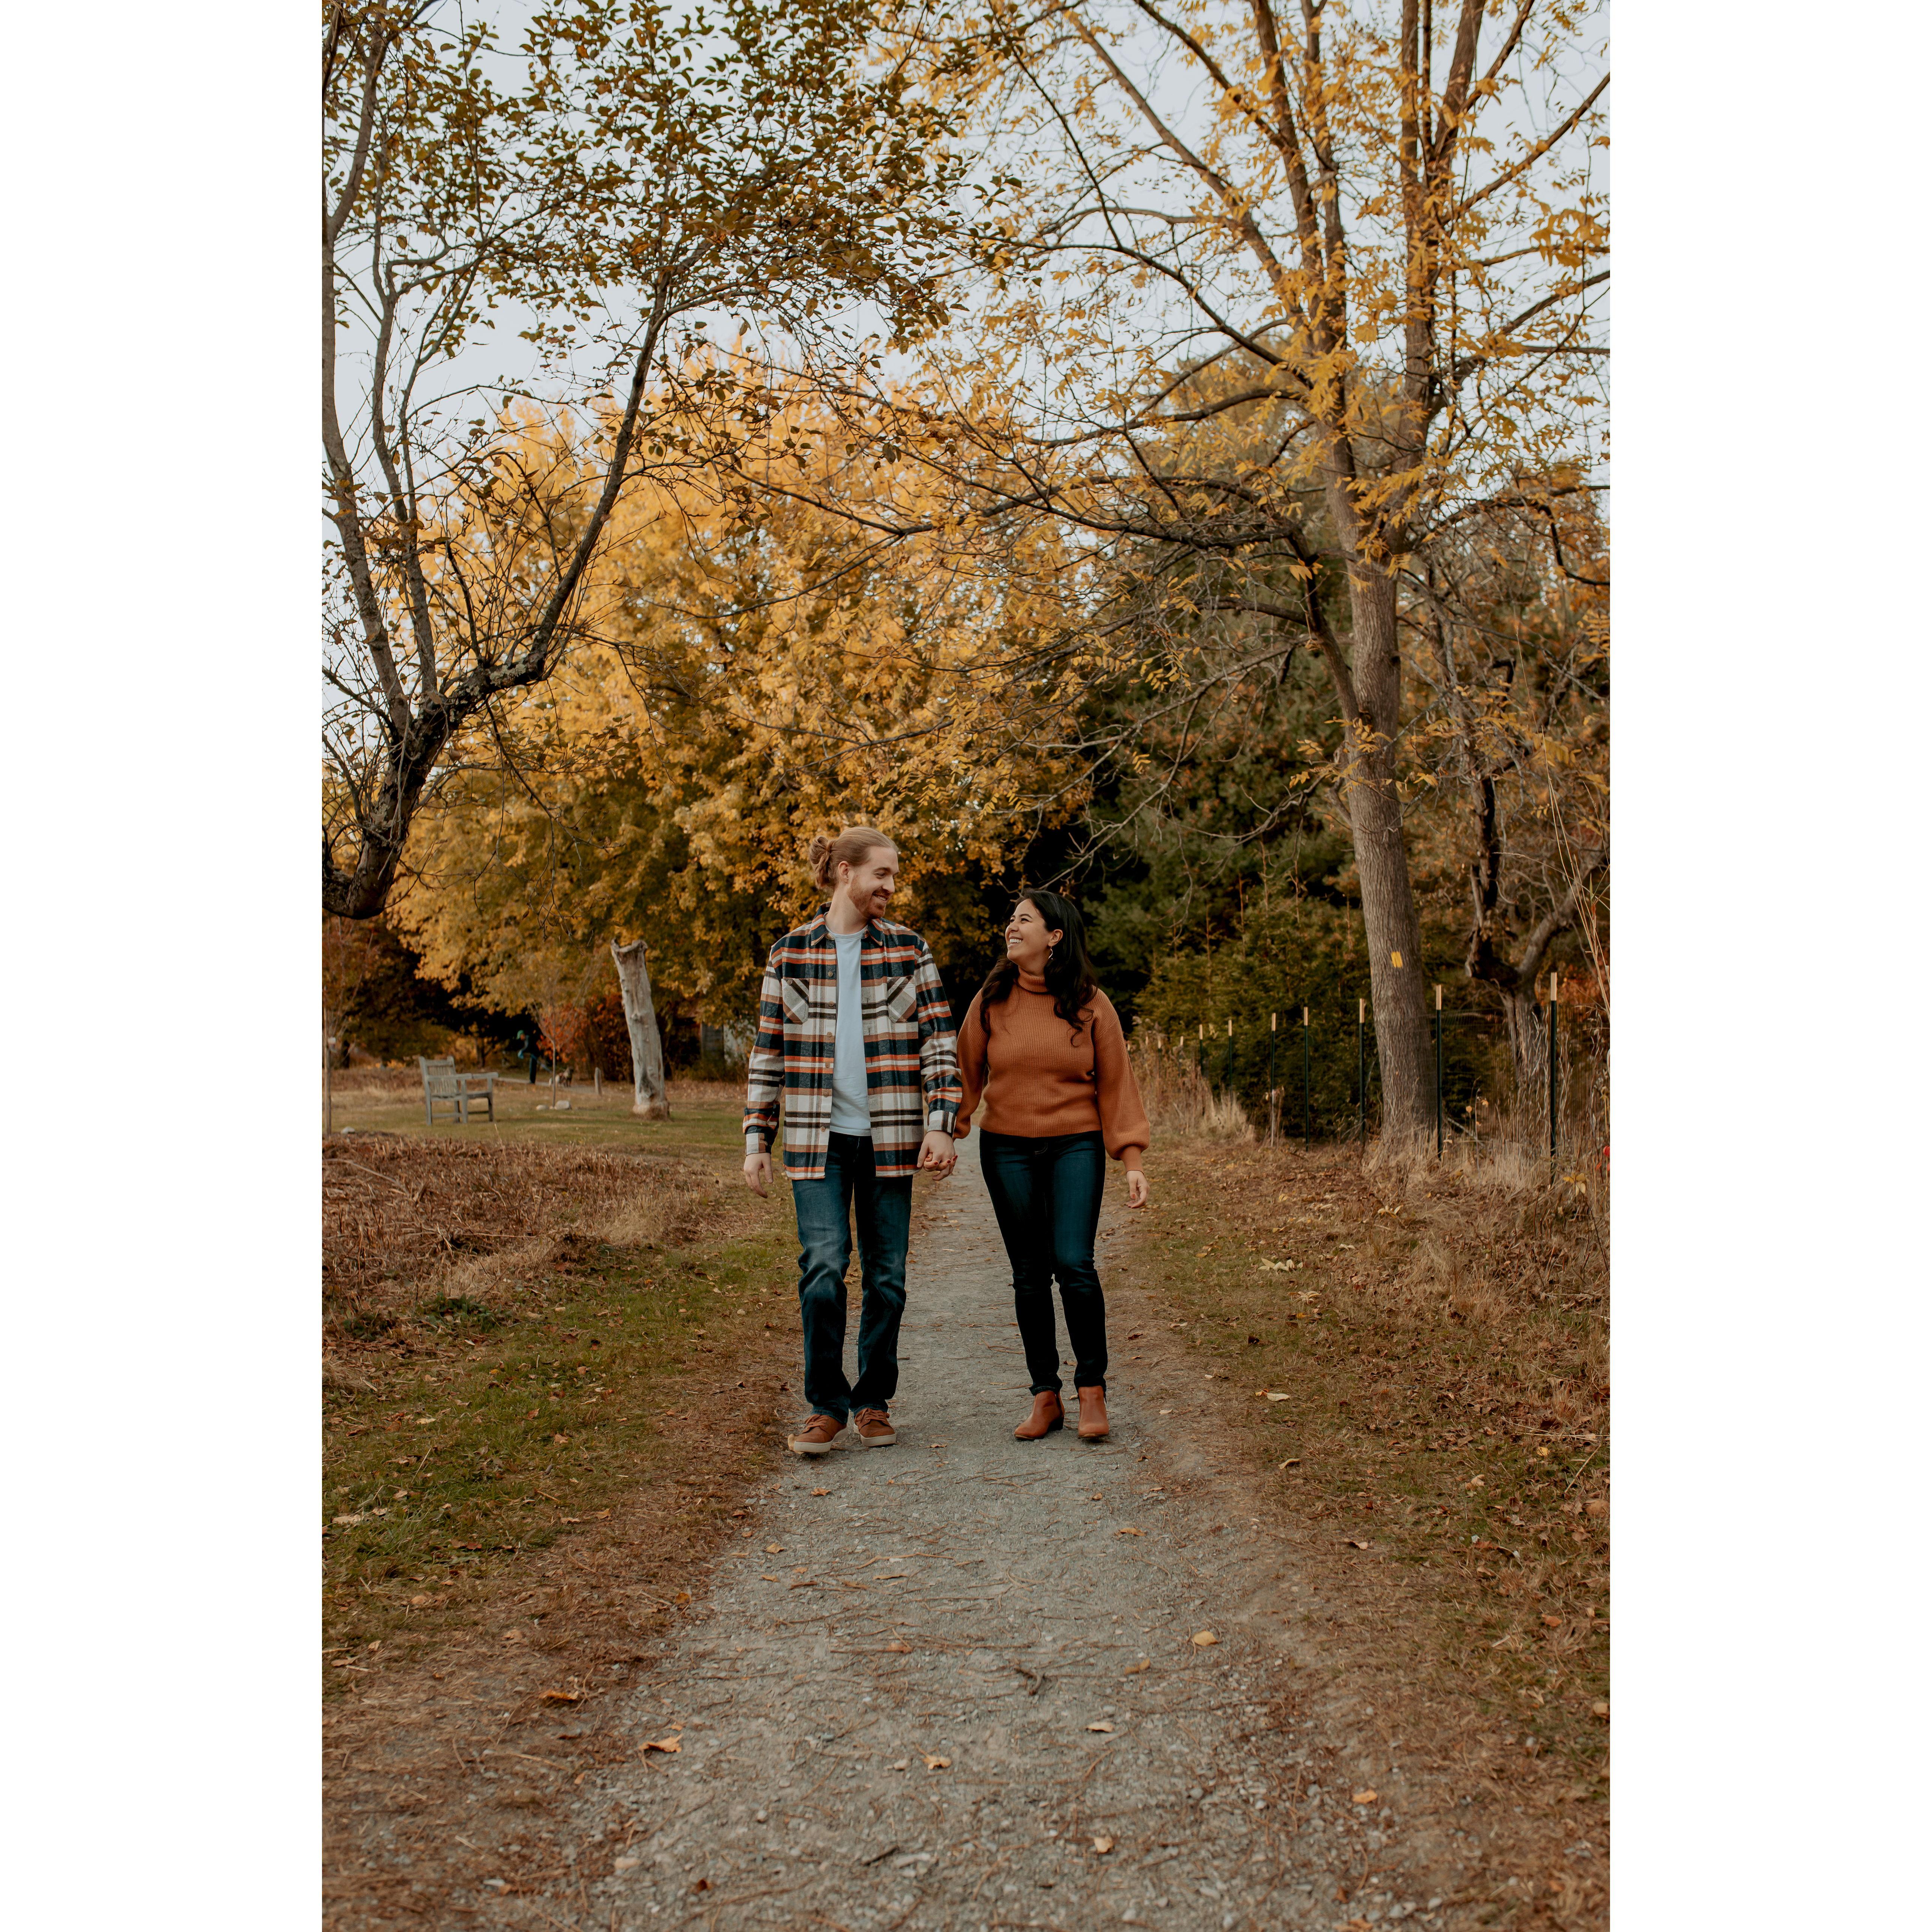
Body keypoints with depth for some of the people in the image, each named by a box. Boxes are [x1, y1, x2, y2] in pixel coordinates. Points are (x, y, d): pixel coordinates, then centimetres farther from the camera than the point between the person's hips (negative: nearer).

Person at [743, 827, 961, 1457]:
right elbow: (767, 1052, 8)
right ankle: (826, 1405, 3)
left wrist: (940, 1124, -9)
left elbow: (940, 1039, 2)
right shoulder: (789, 955, 4)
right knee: (823, 1268, -11)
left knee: (886, 1276, 5)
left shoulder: (908, 949, 5)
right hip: (818, 1139, -1)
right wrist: (756, 1140, 3)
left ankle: (874, 1402, 21)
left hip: (889, 1136, 1)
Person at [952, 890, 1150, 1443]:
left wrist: (1133, 1160, -4)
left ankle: (1092, 1388, 2)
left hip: (1076, 1147, -2)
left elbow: (1115, 1084, 1)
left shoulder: (1091, 1004, -1)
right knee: (1030, 1277, 5)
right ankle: (1045, 1397, 16)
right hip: (1007, 1151, 2)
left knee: (1074, 1264, -14)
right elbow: (967, 1071, 5)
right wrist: (949, 1130, -8)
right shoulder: (992, 1001, 2)